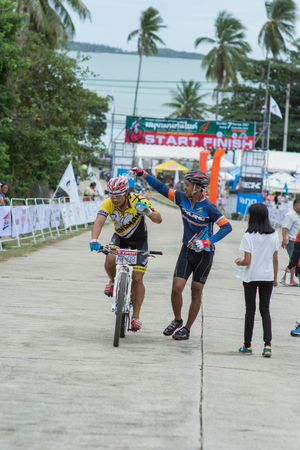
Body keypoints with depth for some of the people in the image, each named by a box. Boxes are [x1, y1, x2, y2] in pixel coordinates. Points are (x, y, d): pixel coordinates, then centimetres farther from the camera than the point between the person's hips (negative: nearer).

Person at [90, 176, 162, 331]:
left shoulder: (138, 201, -28)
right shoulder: (108, 204, -23)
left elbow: (158, 220, -32)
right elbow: (99, 222, -36)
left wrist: (147, 211, -54)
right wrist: (94, 240, -54)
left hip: (139, 240, -2)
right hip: (120, 237, 2)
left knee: (137, 278, -9)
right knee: (110, 259, -31)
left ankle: (136, 317, 3)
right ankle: (113, 281, 3)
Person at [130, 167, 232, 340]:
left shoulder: (208, 207, -20)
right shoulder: (183, 198, -5)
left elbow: (227, 227, -22)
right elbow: (162, 188, 3)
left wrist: (208, 242, -32)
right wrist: (144, 175, -5)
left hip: (204, 254, -4)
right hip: (187, 250, 4)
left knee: (196, 293, 6)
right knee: (176, 288, -6)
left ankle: (187, 329, 18)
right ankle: (177, 320, 18)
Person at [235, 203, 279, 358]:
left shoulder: (248, 236, -13)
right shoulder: (274, 235, -2)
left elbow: (247, 261, -15)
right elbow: (275, 260, 2)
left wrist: (239, 262, 6)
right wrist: (275, 278, 12)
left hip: (251, 277, -3)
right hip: (267, 277, 3)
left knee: (250, 310, 8)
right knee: (265, 310, 9)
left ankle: (247, 345, 14)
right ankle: (267, 344, -5)